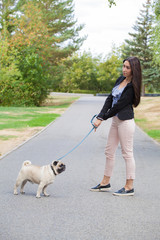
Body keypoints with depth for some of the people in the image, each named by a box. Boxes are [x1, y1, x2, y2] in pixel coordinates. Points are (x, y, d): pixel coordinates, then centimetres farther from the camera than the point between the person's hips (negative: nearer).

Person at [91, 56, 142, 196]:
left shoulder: (132, 87, -16)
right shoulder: (121, 79, 10)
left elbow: (119, 105, -17)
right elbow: (110, 99, 9)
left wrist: (103, 119, -10)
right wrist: (100, 116, -2)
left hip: (125, 121, -9)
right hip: (116, 120, 9)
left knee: (127, 153, -2)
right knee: (109, 152, 14)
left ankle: (129, 187, 6)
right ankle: (105, 183, 25)